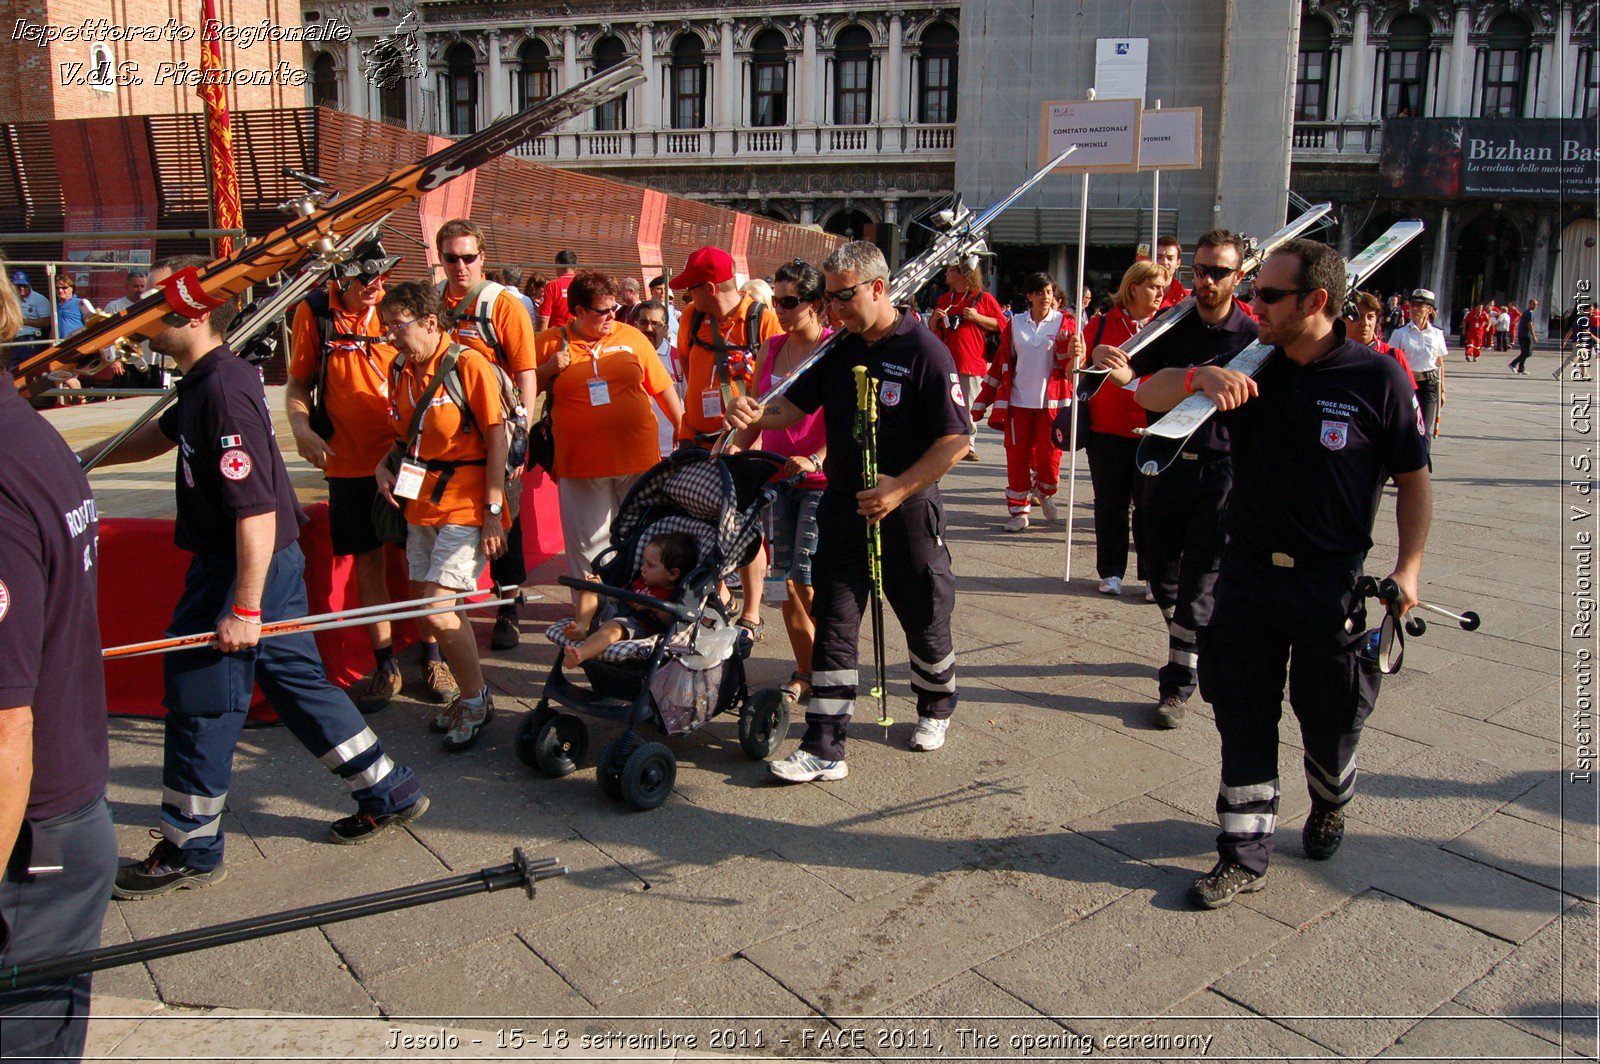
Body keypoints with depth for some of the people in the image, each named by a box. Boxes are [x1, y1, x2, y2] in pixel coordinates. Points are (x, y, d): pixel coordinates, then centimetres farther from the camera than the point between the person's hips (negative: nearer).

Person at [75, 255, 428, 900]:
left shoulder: (223, 390, -23)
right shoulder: (203, 383, 9)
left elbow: (256, 510, -27)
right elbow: (159, 436, 32)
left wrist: (244, 608, -26)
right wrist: (81, 457, 36)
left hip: (246, 567, -10)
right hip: (270, 561, 10)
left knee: (201, 700, 3)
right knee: (296, 679, 16)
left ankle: (190, 850, 20)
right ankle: (389, 792, 25)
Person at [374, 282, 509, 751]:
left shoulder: (468, 365, -12)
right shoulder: (401, 370, 9)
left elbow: (496, 440, -12)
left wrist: (493, 511, -15)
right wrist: (385, 463, 1)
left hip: (465, 510, -8)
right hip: (420, 507, 8)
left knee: (436, 608, -13)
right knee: (429, 610, 11)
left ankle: (476, 699, 7)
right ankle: (469, 695, 28)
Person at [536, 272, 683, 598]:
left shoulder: (631, 337, 6)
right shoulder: (549, 343, 3)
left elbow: (662, 388, 12)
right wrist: (547, 370, -8)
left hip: (638, 460, 1)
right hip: (581, 466, -1)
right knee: (589, 547, 5)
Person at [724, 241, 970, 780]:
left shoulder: (924, 351, -12)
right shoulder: (839, 350, 7)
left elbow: (958, 439, -15)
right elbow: (793, 406, 10)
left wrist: (900, 488, -21)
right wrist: (755, 414, -12)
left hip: (906, 511, -5)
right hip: (842, 508, 5)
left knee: (924, 623, 13)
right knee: (833, 627, 3)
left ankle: (936, 706, 41)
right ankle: (824, 749, 8)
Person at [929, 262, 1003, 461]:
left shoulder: (983, 298, 2)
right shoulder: (944, 299, 19)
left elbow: (1001, 324, -1)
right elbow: (932, 328, 26)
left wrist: (977, 317, -13)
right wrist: (935, 319, 3)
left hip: (971, 362, -5)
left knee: (969, 408, -3)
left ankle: (969, 446, 4)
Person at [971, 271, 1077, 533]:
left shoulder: (1064, 322, 2)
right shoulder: (1015, 324, 7)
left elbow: (1069, 366, -9)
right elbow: (1002, 363, 10)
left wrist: (1072, 354, -34)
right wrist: (982, 403, 8)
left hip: (1052, 401, -1)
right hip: (1018, 400, 2)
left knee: (1050, 453, -2)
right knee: (1017, 455, 2)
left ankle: (1044, 493, 28)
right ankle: (1019, 511, 13)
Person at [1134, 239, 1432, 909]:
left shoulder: (1377, 378, -7)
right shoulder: (1251, 368, 0)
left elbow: (1413, 479, 0)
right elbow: (1150, 394, -1)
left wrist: (1408, 566, -9)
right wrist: (1200, 377, -22)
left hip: (1334, 582, -2)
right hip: (1248, 572, 3)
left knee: (1330, 720, 13)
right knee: (1243, 721, 6)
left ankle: (1329, 806, 45)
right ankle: (1245, 856, 18)